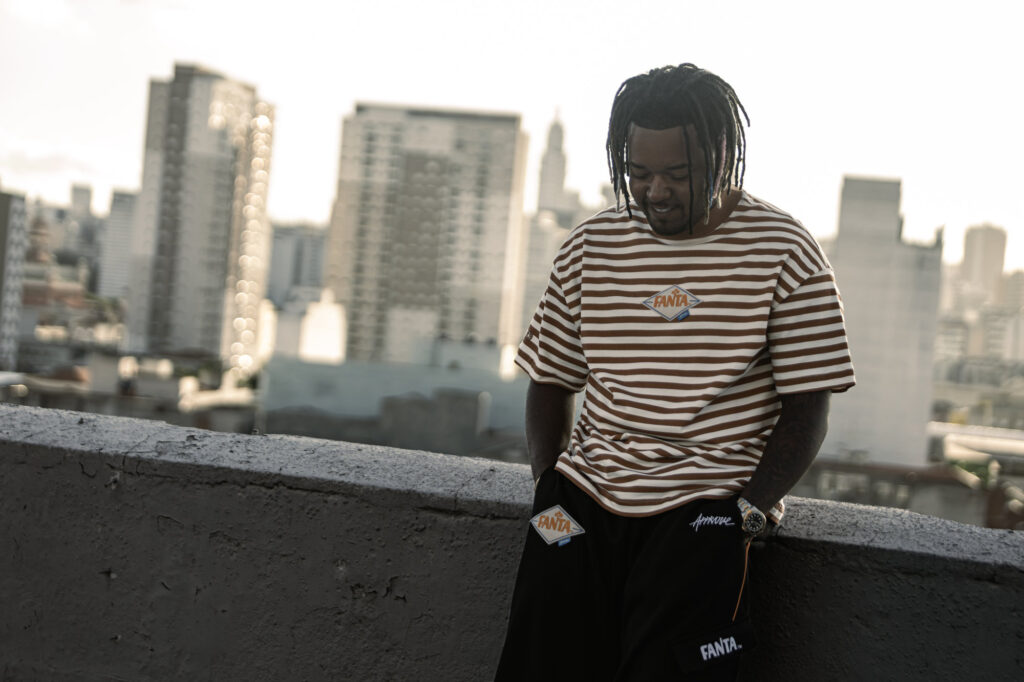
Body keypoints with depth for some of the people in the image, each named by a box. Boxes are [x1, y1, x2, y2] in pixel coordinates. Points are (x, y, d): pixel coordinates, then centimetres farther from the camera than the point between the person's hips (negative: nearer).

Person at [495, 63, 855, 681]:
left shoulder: (783, 252, -1)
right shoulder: (589, 248, 9)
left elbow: (807, 407, -1)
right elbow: (551, 381, 16)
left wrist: (750, 513, -12)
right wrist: (549, 478, 1)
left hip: (710, 497, -2)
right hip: (587, 489, 3)